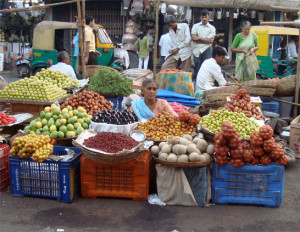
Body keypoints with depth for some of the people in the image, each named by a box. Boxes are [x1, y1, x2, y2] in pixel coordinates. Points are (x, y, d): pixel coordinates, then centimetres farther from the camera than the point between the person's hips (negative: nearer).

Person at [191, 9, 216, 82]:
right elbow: (193, 38, -3)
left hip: (206, 49, 0)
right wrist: (205, 40, -5)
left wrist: (199, 38, -5)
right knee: (196, 67, 1)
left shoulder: (212, 28, 8)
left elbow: (211, 41, -3)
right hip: (197, 50, 0)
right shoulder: (196, 26, 9)